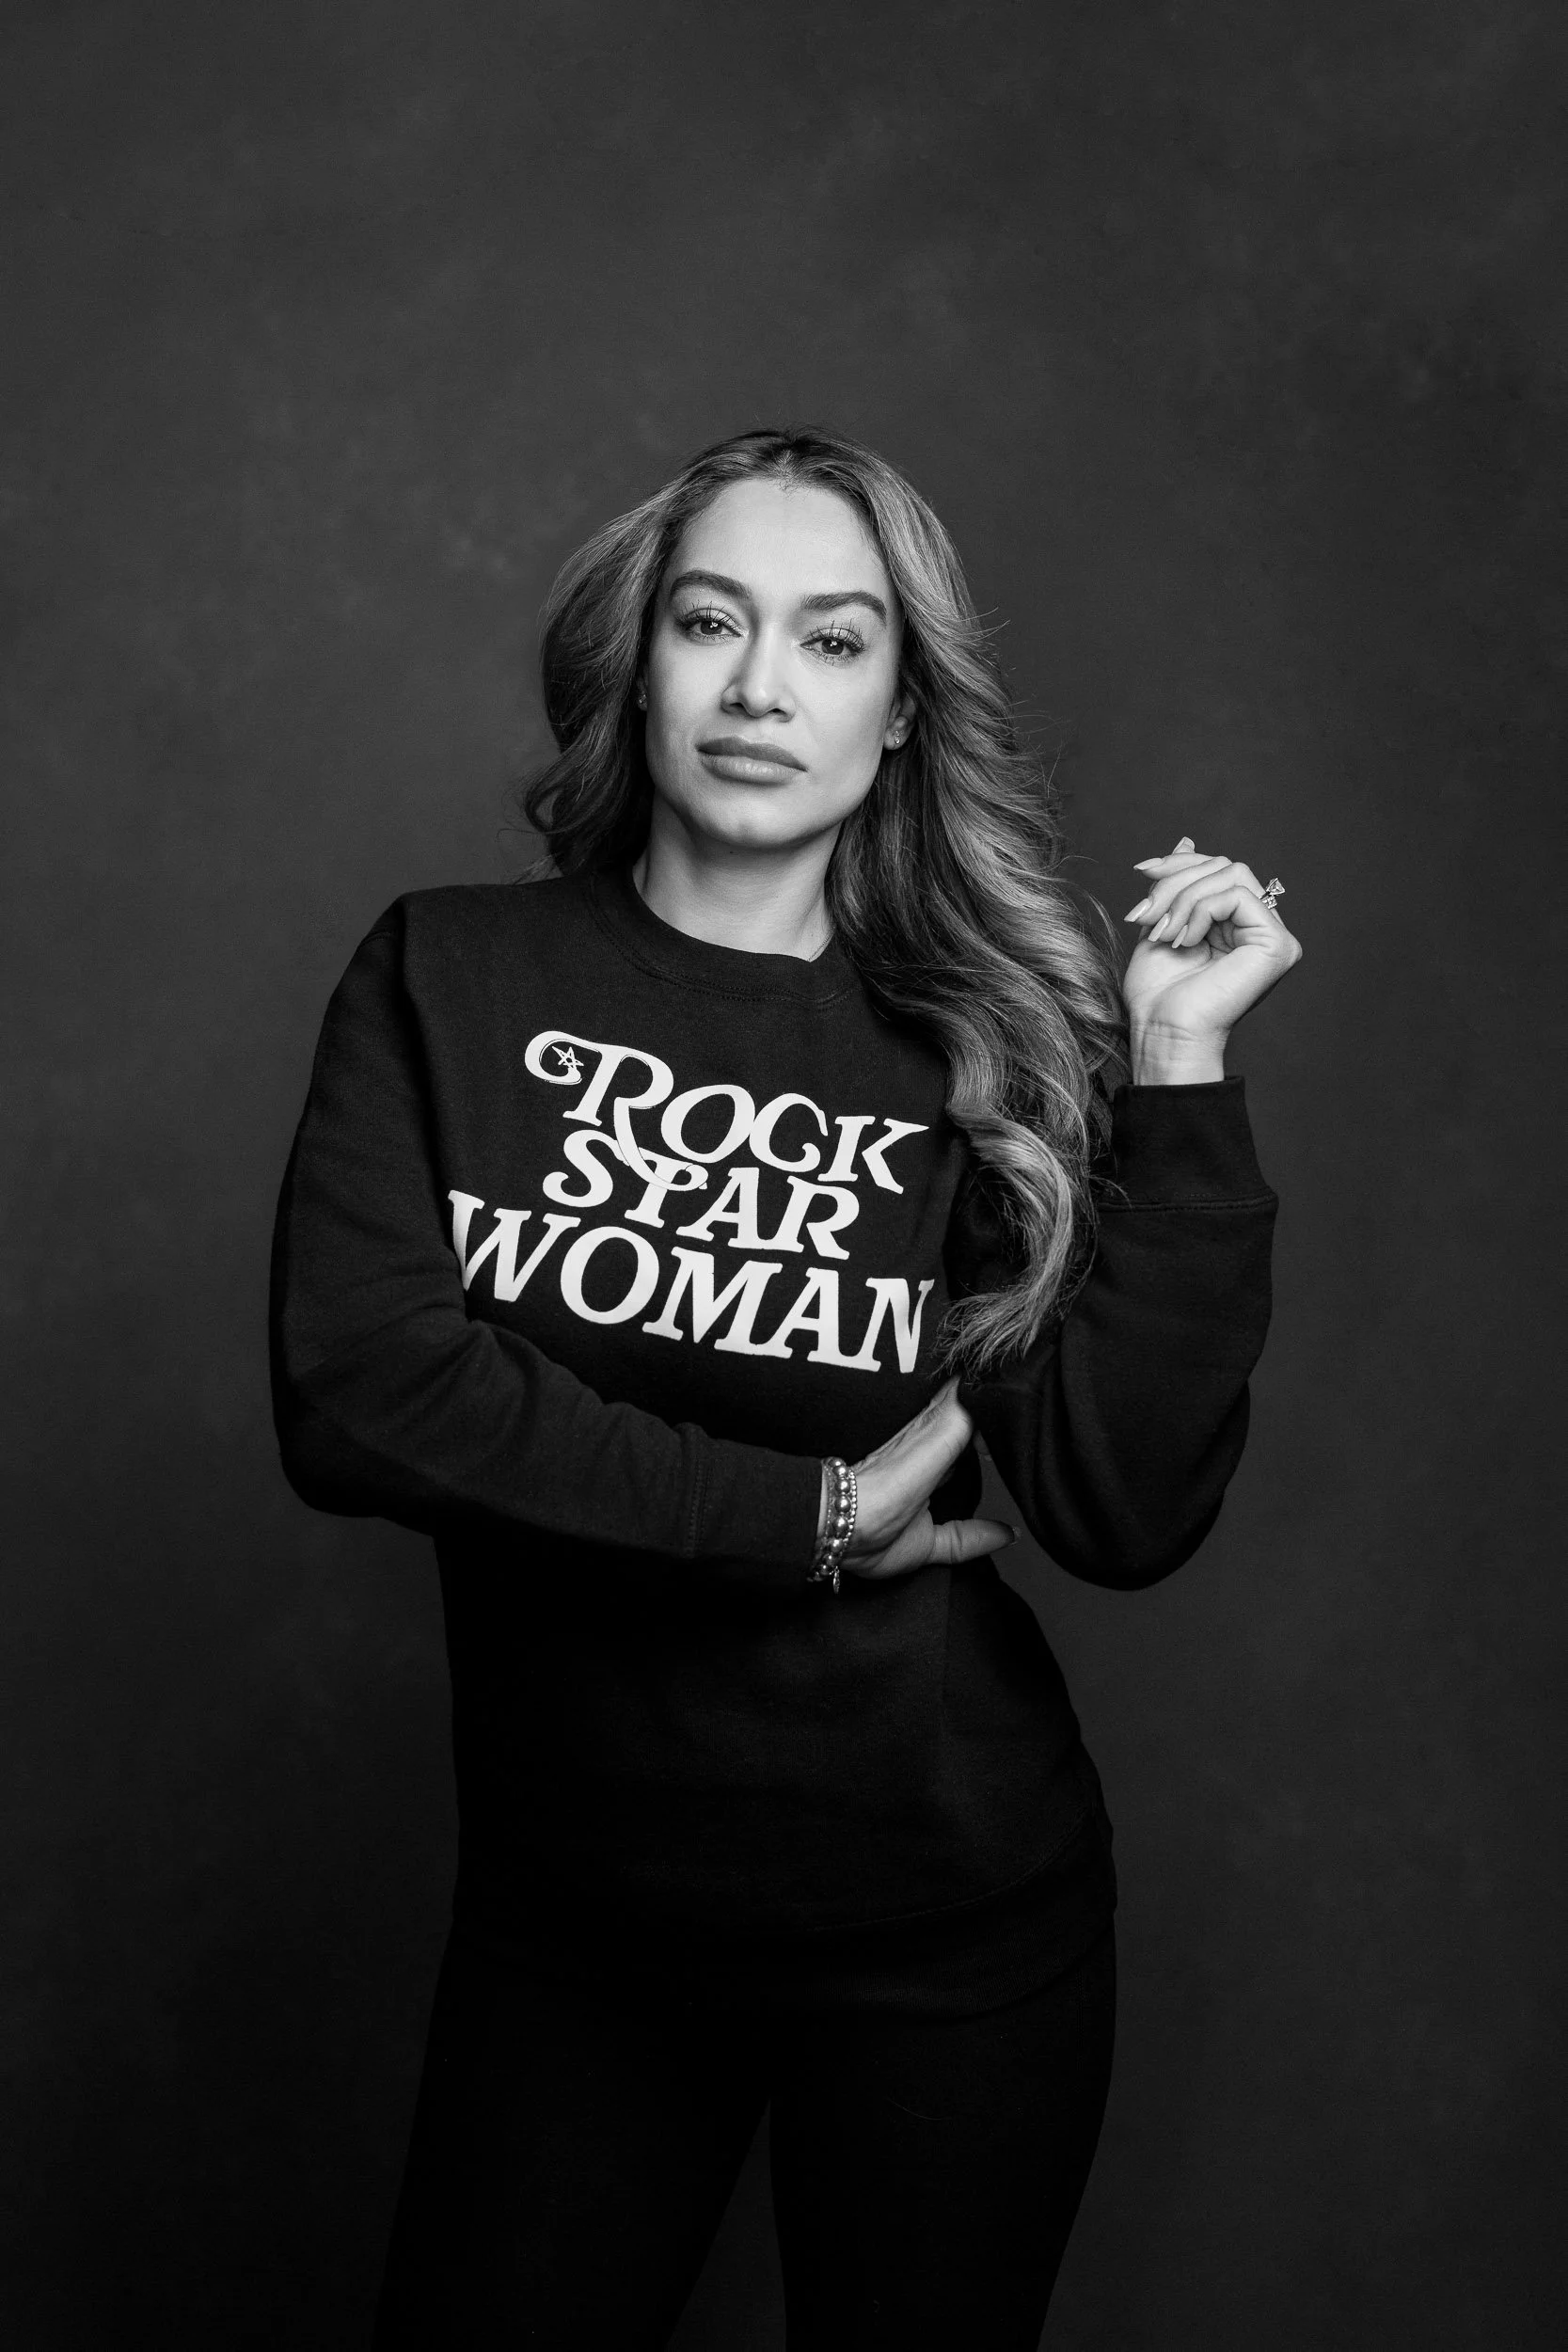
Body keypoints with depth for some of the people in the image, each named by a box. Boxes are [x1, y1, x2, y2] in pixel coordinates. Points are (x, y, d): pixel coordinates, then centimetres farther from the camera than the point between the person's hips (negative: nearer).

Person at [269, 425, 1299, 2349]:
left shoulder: (980, 1046, -6)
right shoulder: (449, 983, -5)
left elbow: (1130, 1513, -14)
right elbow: (349, 1387, -18)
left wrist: (1182, 1069, -18)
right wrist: (810, 1512, -17)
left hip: (944, 1932, 0)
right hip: (561, 1921, 1)